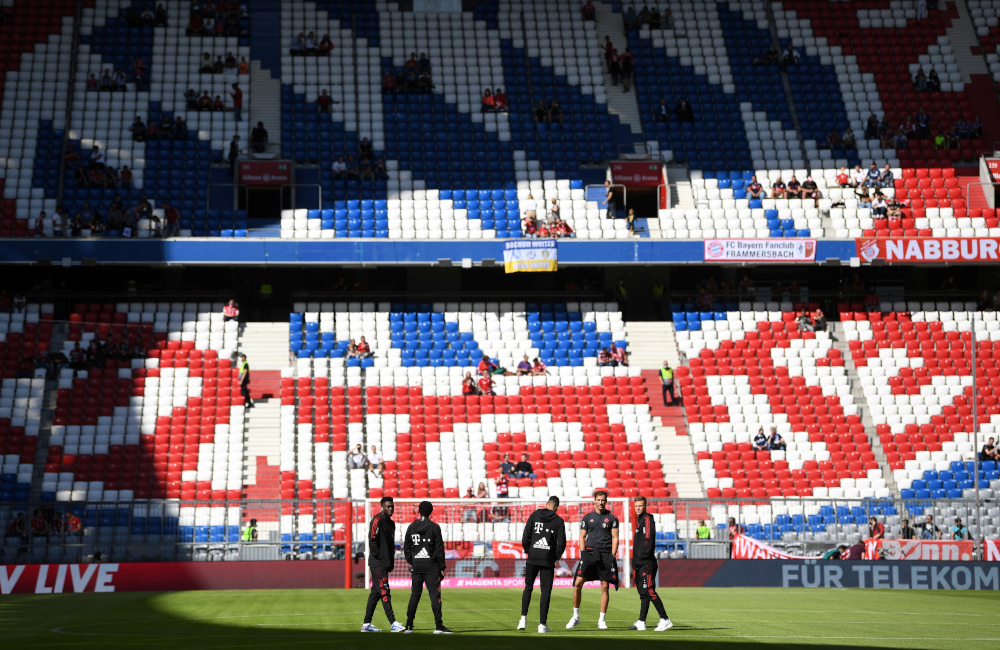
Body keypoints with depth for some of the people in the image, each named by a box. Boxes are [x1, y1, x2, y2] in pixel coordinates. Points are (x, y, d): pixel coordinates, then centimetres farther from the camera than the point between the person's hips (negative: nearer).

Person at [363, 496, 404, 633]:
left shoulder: (391, 523, 18)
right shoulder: (377, 520, -9)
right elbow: (372, 540, -15)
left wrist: (391, 562, 15)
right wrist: (379, 557, -17)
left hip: (385, 564, 9)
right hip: (377, 564, -9)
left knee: (375, 593, 11)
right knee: (384, 592, -12)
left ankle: (366, 624, 15)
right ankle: (393, 624, -17)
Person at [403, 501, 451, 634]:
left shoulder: (411, 527, 7)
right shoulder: (434, 527, -6)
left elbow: (406, 548, 9)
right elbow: (439, 548, -7)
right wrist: (442, 567, -3)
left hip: (417, 564, 4)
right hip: (431, 564, -4)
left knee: (414, 595, 9)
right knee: (435, 594, -4)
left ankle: (408, 626, 8)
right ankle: (438, 626, -8)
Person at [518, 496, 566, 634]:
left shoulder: (534, 515, 4)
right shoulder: (558, 521, 0)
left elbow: (525, 535, -1)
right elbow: (561, 543, -4)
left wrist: (527, 550, 11)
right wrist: (556, 557, 10)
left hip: (532, 559, 2)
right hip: (548, 560, -2)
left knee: (528, 587, 14)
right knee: (546, 591, 3)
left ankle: (523, 617, 0)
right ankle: (542, 624, 1)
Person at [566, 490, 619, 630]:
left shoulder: (612, 517, 7)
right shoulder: (587, 517, 11)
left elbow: (615, 538, 4)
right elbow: (582, 536, 11)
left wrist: (612, 556, -5)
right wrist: (583, 554, 0)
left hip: (606, 554, -1)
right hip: (590, 552, 1)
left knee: (605, 587, -1)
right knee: (578, 583, -10)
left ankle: (601, 620, 8)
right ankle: (576, 616, 2)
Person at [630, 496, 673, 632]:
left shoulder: (647, 519, -8)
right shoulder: (639, 520, 21)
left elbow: (648, 538, -19)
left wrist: (644, 555, -24)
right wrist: (635, 561, 21)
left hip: (647, 563, -10)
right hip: (640, 563, 10)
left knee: (648, 591, -13)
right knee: (643, 592, 9)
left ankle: (665, 619, -12)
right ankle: (641, 622, 11)